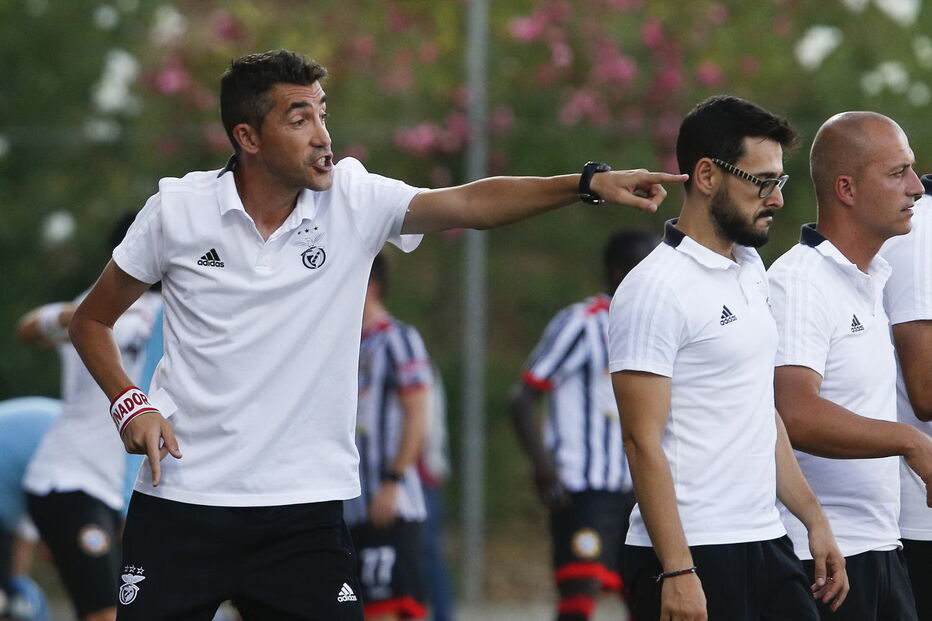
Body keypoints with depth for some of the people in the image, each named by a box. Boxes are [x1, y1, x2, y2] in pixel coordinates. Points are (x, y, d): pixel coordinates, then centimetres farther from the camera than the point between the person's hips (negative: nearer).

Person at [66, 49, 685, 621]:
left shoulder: (355, 200, -2)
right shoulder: (177, 210, -3)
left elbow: (469, 204, -16)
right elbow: (93, 320, 9)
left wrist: (589, 182, -30)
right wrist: (128, 404, -8)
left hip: (304, 510, 1)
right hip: (181, 502, -1)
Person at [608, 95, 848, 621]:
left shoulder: (751, 270, 15)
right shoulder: (656, 289, -12)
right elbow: (644, 441, -16)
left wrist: (814, 518, 17)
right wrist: (677, 572, -21)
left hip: (766, 544, 8)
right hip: (693, 557, -8)